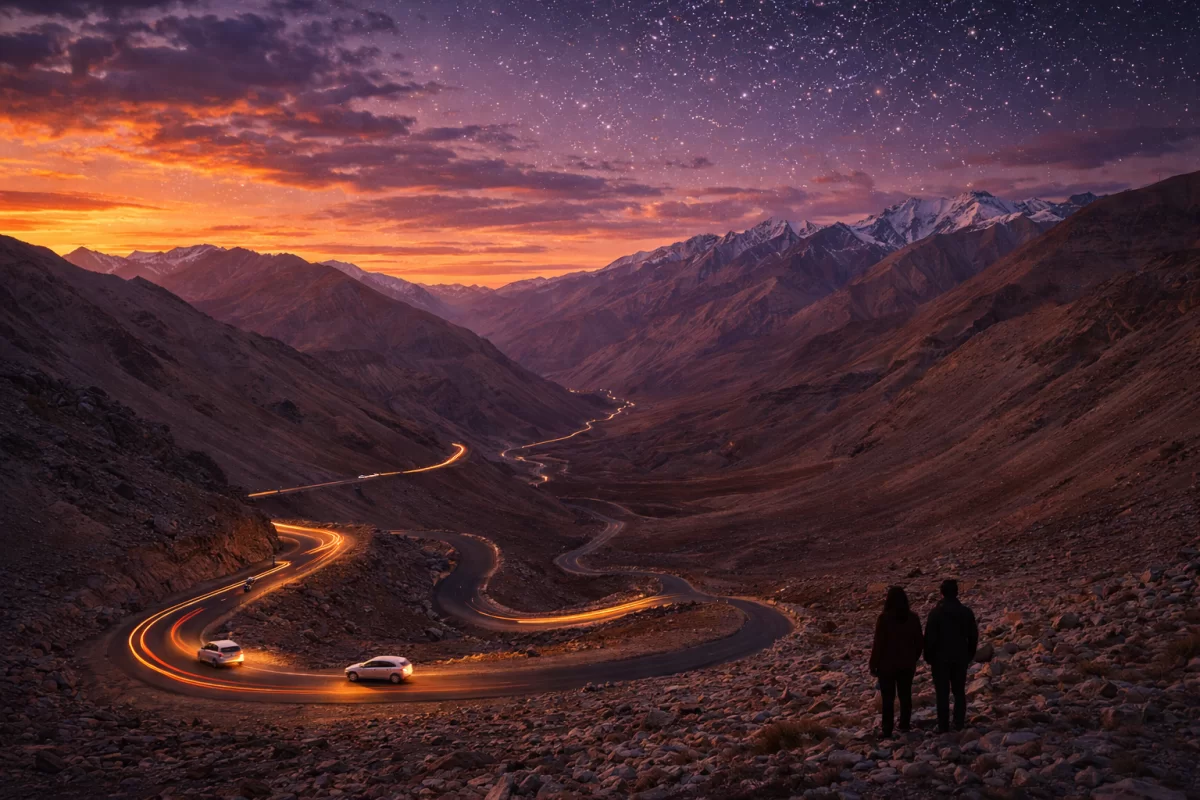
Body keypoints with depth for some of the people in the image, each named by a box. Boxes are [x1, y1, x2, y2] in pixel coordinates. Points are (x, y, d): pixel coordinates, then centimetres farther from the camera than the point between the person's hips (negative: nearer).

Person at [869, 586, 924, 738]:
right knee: (905, 695, 14)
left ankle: (887, 732, 2)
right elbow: (918, 642, 6)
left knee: (888, 698, 1)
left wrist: (873, 664, -5)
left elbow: (878, 643, -15)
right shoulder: (913, 618, -1)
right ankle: (904, 726, 20)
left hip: (887, 664, -4)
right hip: (907, 665, 4)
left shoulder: (884, 618, -16)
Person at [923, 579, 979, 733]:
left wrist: (928, 656, 1)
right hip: (960, 658, 3)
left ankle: (943, 727, 1)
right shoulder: (967, 612, 0)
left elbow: (929, 637, -11)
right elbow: (973, 636, 6)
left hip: (940, 658, -3)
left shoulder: (936, 612, -12)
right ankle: (959, 725, 13)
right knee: (959, 692, 12)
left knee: (943, 693, 0)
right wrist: (970, 655, 18)